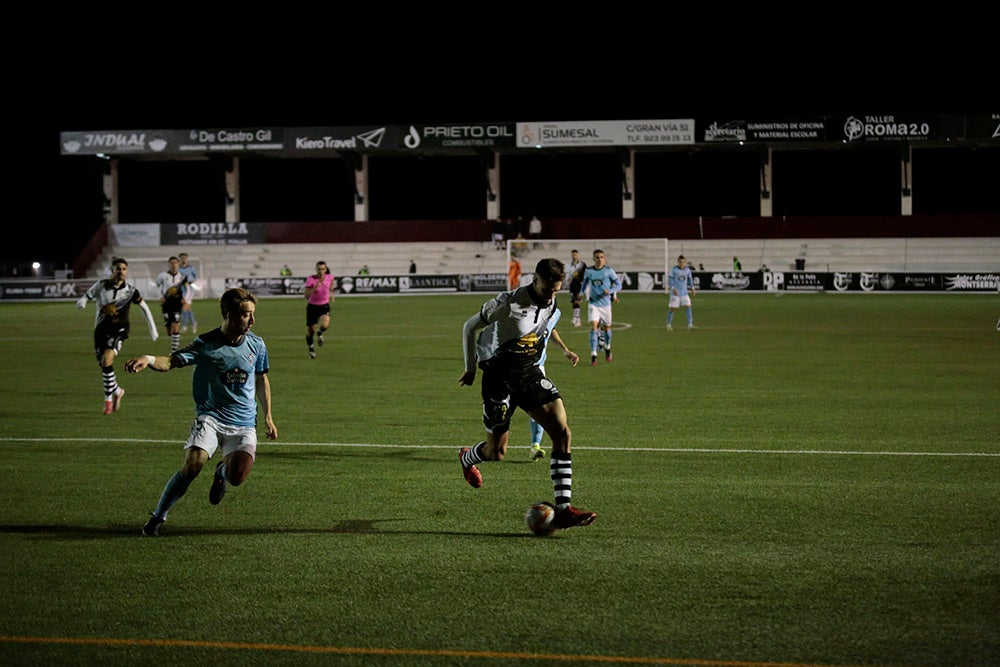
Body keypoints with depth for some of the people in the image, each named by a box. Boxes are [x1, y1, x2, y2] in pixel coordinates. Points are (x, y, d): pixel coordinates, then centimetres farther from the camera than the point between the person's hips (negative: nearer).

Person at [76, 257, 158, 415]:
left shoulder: (130, 290, -3)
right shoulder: (102, 285, -2)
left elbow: (144, 308, 9)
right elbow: (86, 296, 5)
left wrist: (152, 329, 12)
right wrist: (81, 302, -21)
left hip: (119, 329, -3)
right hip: (101, 327, 3)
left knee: (106, 360, -23)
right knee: (102, 364, 7)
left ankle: (108, 398, -10)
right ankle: (117, 391, 33)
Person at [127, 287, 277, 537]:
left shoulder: (256, 344, 3)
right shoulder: (206, 344, -9)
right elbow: (171, 362, -18)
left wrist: (268, 416, 20)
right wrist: (149, 359, -40)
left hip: (244, 423, 3)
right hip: (210, 417, -2)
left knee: (238, 476, -19)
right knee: (192, 466, -25)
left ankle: (222, 472, 22)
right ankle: (158, 516, -5)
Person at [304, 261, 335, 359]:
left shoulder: (330, 277, -8)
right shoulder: (310, 279, -18)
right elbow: (306, 295, -24)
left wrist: (331, 292, 11)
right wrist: (316, 286, -33)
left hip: (324, 306, 1)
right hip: (312, 306, -1)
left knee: (325, 325, -28)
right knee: (310, 330, 5)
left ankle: (320, 334, 10)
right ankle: (311, 349, 33)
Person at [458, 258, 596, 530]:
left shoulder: (551, 305, -1)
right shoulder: (508, 303, -21)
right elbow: (470, 327, -7)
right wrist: (470, 369, 2)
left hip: (530, 374, 5)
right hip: (499, 379, -5)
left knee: (562, 433, -14)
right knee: (496, 452, 2)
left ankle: (563, 509, -14)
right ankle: (467, 458, 42)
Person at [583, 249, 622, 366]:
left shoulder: (609, 271, -7)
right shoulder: (588, 271, 0)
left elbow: (618, 285, -4)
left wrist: (610, 291, -22)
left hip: (605, 303, 0)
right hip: (593, 303, 0)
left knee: (606, 328, 13)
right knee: (594, 327, -14)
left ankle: (607, 349, 42)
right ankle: (593, 357, -17)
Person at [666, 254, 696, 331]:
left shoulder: (687, 270, 2)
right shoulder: (674, 270, -10)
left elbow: (690, 279, 16)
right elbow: (670, 280, -8)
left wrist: (692, 289, 7)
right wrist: (673, 289, -21)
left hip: (684, 292, 3)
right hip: (675, 293, -3)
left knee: (688, 307, -8)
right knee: (672, 308, -1)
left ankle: (690, 325, -4)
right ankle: (668, 325, 14)